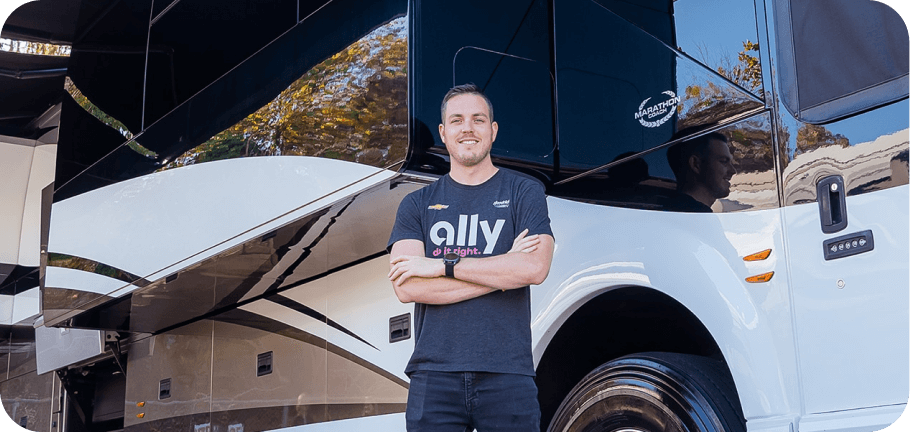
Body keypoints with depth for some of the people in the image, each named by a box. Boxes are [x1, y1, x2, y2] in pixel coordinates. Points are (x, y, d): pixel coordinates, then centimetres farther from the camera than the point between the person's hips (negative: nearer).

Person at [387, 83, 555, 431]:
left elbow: (534, 268, -9)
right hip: (434, 374, 1)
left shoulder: (524, 192, 8)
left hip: (507, 376, -1)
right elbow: (407, 287, -4)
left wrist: (442, 265, -8)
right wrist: (501, 271, -7)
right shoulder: (417, 204, 11)